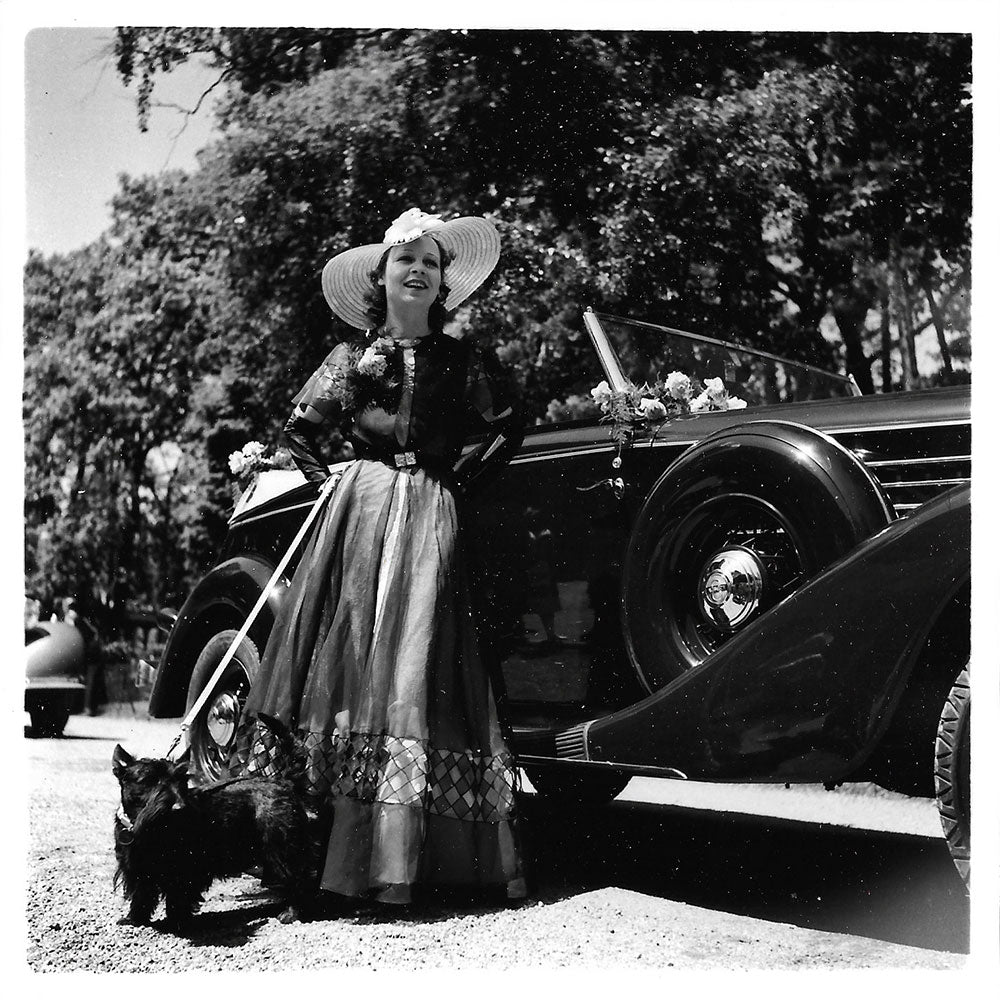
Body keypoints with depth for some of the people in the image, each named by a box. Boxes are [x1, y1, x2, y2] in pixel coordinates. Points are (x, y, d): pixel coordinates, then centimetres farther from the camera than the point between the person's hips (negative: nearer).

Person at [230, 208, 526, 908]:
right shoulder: (353, 357, 15)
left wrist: (462, 477, 6)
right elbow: (299, 429, 23)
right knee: (350, 659, -7)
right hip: (359, 511, 1)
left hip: (432, 517, -1)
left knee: (415, 663, -10)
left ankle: (394, 862, -11)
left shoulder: (464, 360, 13)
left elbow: (510, 429, 16)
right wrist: (331, 483, 10)